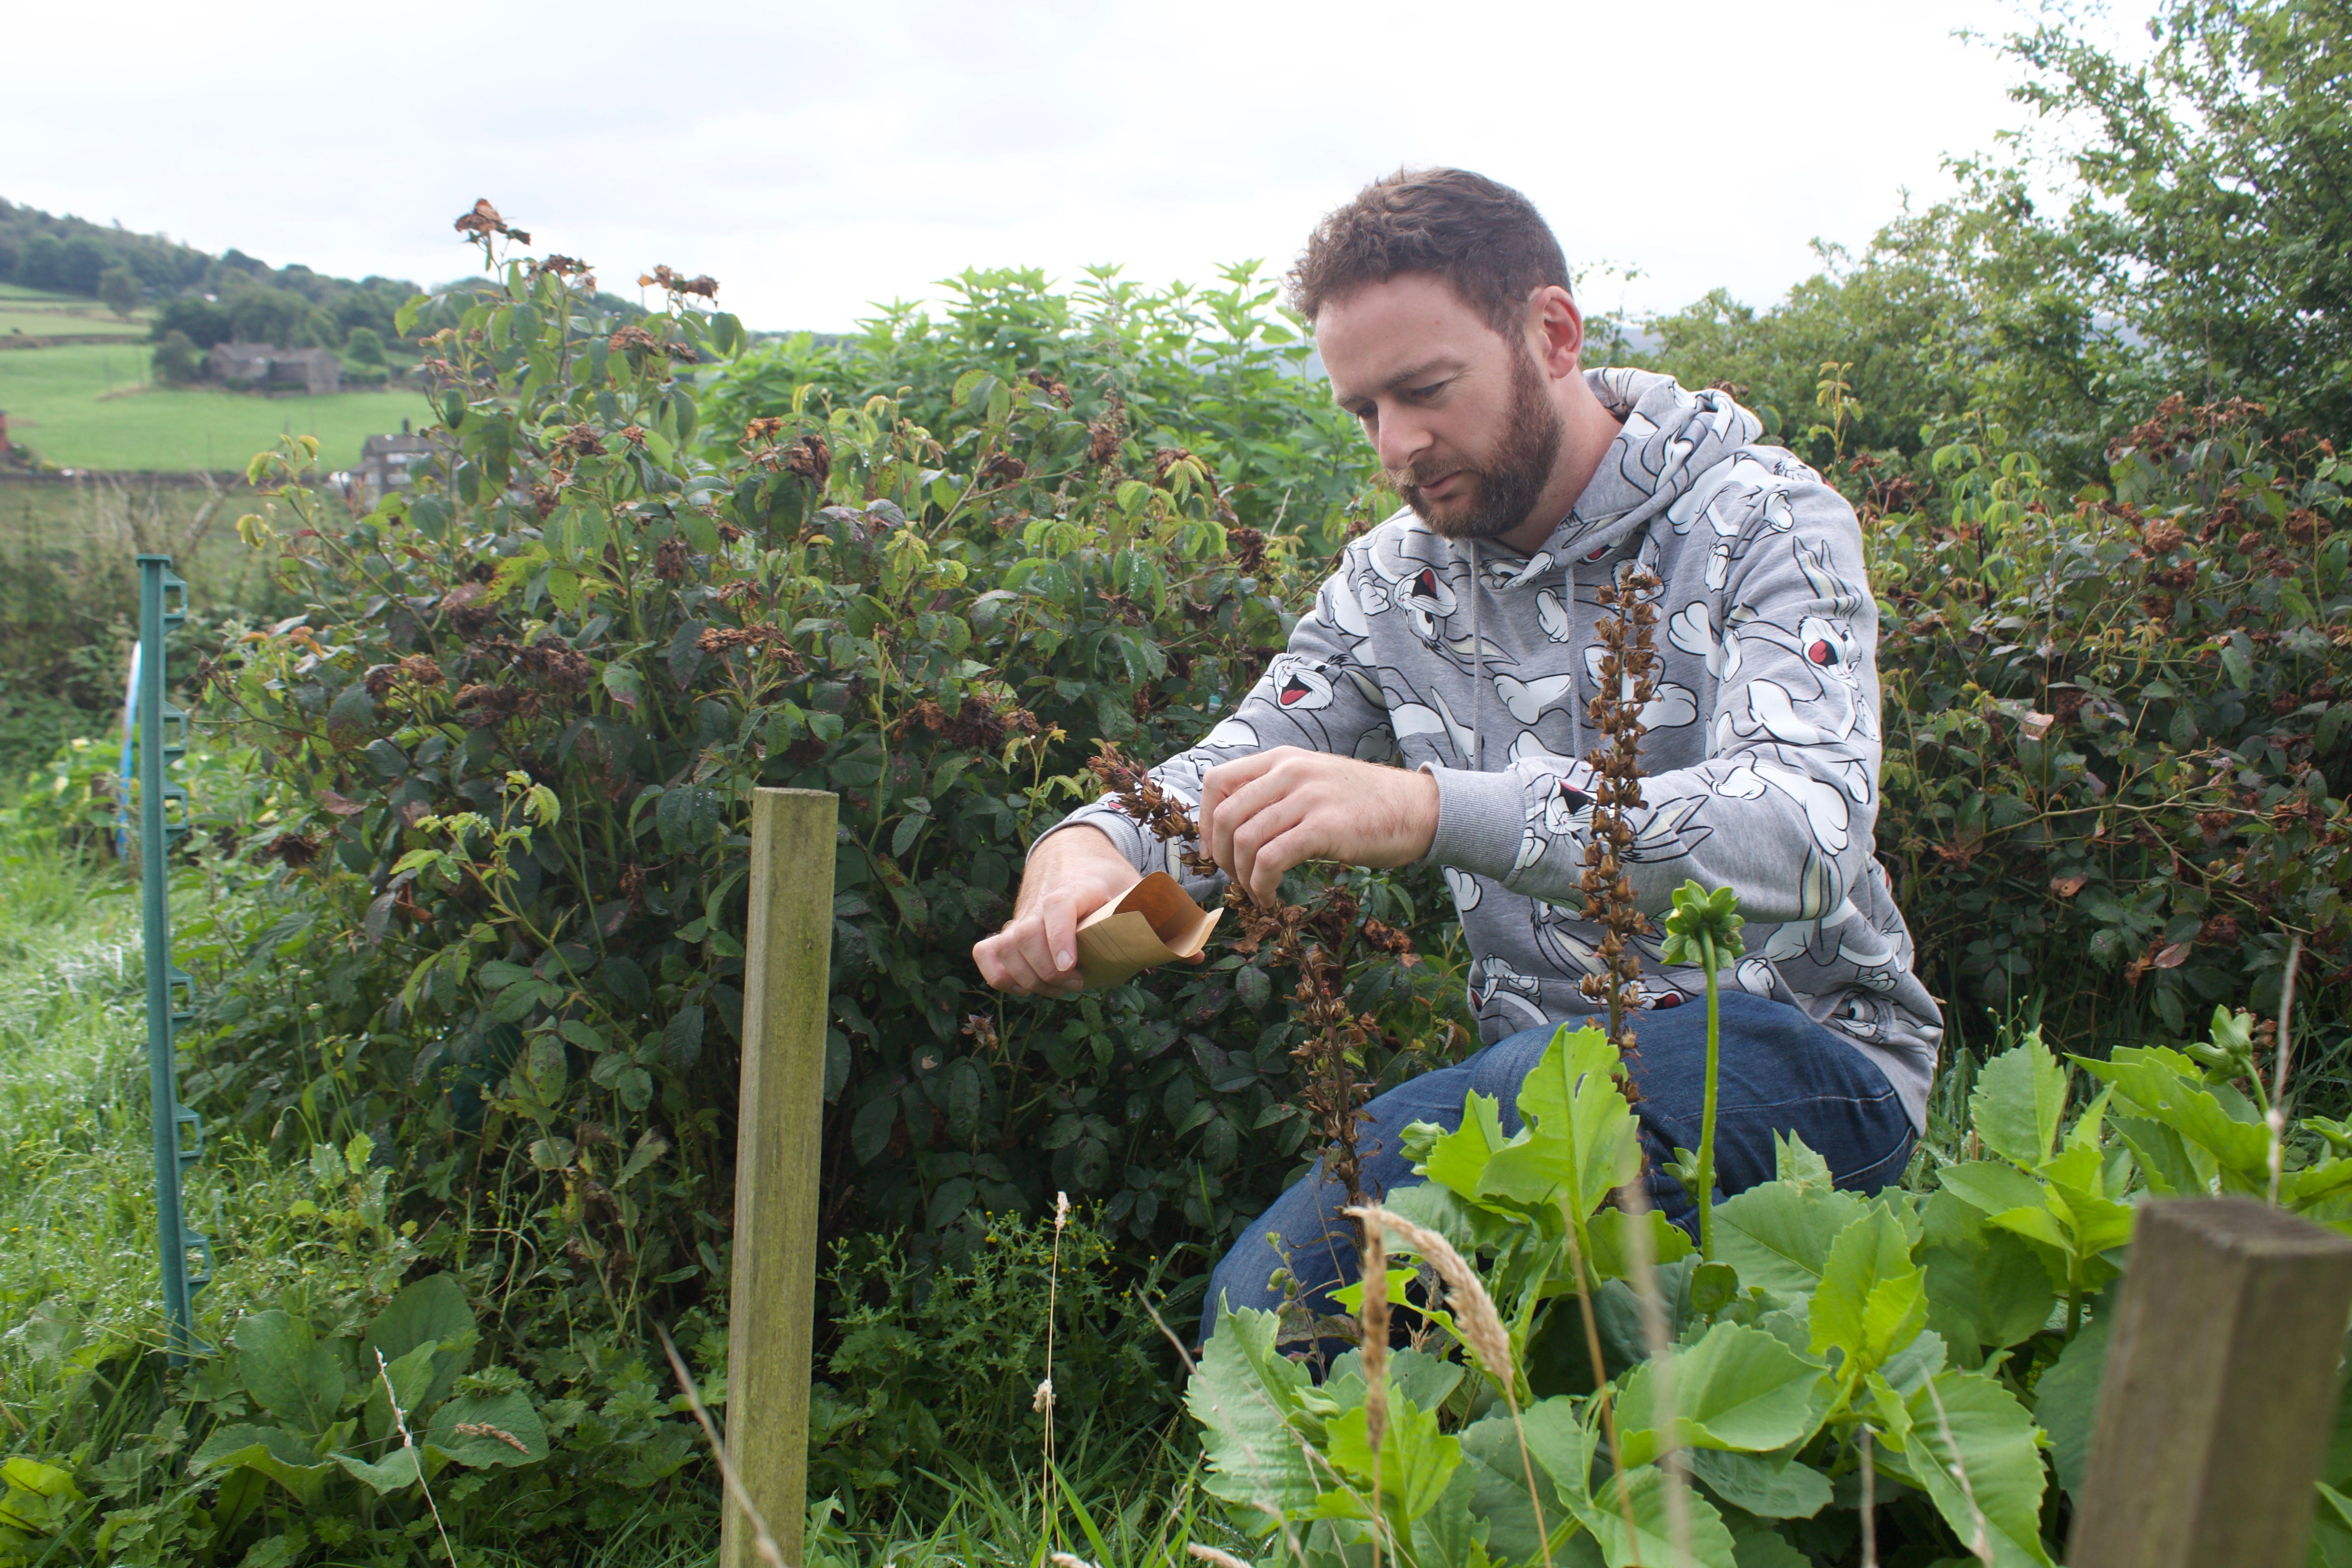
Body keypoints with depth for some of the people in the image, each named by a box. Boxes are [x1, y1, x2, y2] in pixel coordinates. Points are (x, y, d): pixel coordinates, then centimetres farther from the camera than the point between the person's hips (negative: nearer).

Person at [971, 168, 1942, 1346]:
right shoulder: (1396, 577, 5)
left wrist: (1429, 808, -43)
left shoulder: (1766, 523, -11)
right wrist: (1086, 851, -22)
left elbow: (1807, 828, -29)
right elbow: (1219, 780, 5)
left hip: (1798, 1046, -4)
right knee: (1265, 1295, -21)